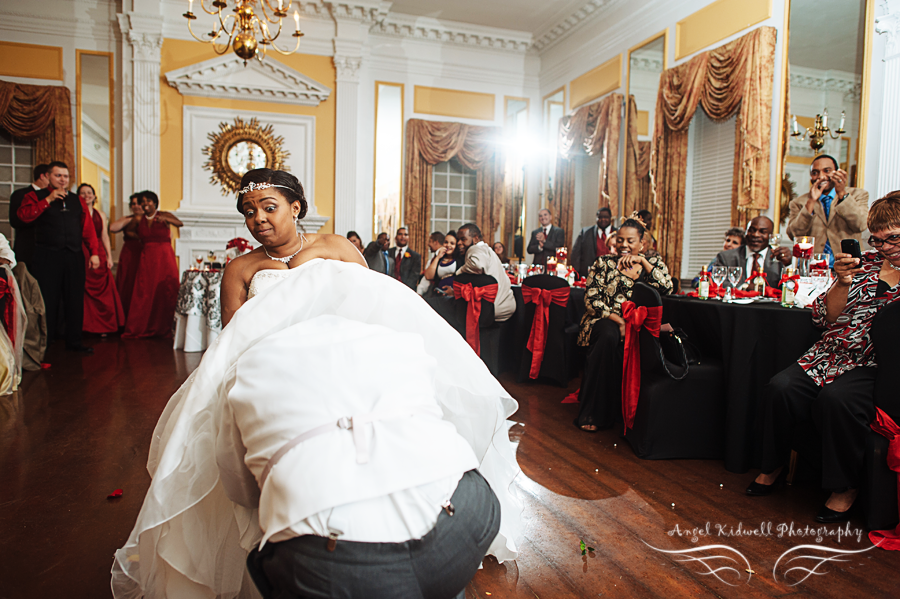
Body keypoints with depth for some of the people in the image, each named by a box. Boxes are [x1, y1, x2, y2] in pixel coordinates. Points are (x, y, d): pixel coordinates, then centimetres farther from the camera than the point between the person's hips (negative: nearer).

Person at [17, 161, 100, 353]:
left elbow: (88, 228, 11)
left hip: (74, 257, 3)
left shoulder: (77, 200, 17)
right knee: (47, 301, 0)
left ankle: (74, 342, 13)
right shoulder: (36, 196, 7)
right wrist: (48, 199, -11)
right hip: (46, 257, -3)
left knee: (75, 300, 4)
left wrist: (94, 252, 2)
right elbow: (23, 215, -12)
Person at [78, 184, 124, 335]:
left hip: (98, 254, 4)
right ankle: (84, 325, 3)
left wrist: (109, 256, 7)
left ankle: (102, 327, 6)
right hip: (81, 254, -3)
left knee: (102, 291, 1)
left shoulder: (100, 214, 15)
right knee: (82, 291, -5)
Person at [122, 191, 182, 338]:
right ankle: (141, 328, 5)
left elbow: (180, 223, -18)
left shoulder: (165, 215, 2)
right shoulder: (139, 220, 11)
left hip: (164, 259, -3)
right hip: (147, 260, 3)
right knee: (143, 294, -2)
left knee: (166, 293, -3)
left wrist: (165, 219, -33)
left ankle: (164, 328, 7)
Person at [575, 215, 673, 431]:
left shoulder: (653, 263, 13)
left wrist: (642, 262, -11)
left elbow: (667, 288, -7)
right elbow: (591, 298, -2)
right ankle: (593, 412, -28)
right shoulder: (604, 263, 7)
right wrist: (619, 321, -14)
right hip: (606, 321, -1)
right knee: (609, 336, -36)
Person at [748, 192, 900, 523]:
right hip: (838, 353, 4)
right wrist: (842, 284, -6)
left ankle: (845, 486, -10)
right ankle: (772, 467, 2)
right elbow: (824, 317, 10)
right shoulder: (866, 260, 14)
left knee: (838, 397, -33)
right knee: (781, 387, -19)